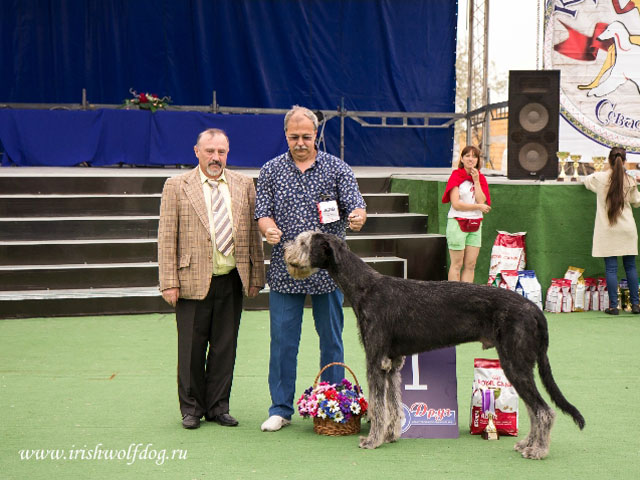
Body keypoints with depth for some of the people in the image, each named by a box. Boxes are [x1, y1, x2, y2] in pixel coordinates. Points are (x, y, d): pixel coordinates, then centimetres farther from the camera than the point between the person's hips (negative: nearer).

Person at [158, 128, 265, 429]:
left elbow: (253, 233, 9)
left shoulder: (244, 185, 9)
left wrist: (256, 277, 5)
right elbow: (167, 238, -3)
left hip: (232, 280, 3)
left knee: (225, 347, 8)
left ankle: (218, 406, 20)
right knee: (191, 349, 5)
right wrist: (169, 282, -8)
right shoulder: (176, 186, 0)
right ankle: (191, 408, 20)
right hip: (193, 280, -3)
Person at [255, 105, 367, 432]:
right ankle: (280, 409, 11)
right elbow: (263, 211, 4)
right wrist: (269, 229, -19)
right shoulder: (271, 171, 7)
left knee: (331, 339, 7)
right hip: (284, 270, 0)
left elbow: (355, 206, -3)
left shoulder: (337, 168, 4)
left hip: (328, 270, 0)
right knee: (283, 341, 1)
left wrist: (357, 218, -27)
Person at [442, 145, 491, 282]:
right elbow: (456, 204, -13)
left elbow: (481, 201, -4)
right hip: (458, 223, -5)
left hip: (475, 225, 5)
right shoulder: (456, 176, -5)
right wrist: (478, 207, -6)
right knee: (457, 264, -2)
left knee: (470, 265, 4)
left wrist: (476, 181, -8)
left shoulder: (481, 178, 10)